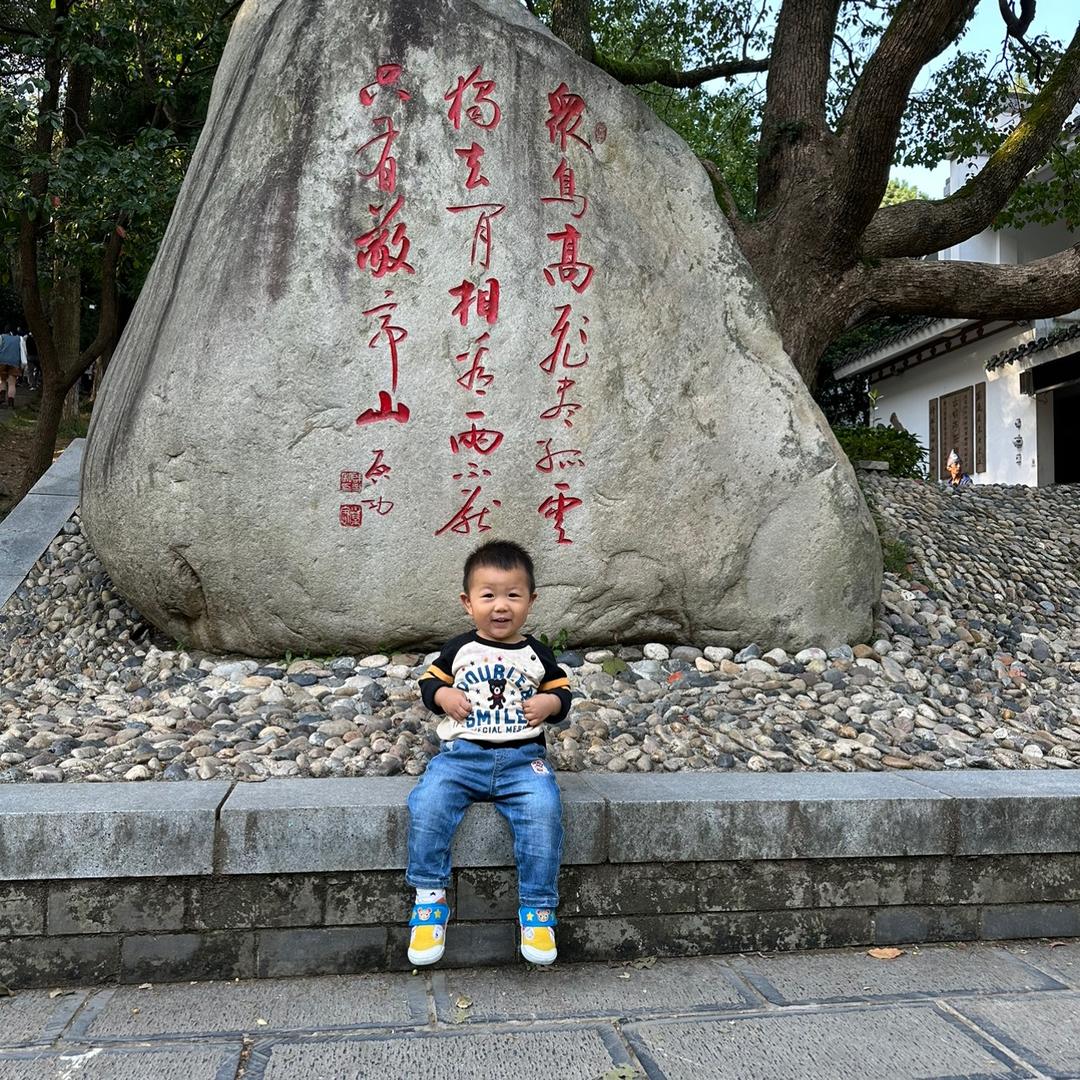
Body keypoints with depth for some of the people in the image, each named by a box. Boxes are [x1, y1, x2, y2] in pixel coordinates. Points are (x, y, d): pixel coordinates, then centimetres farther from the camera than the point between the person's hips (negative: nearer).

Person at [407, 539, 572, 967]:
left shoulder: (537, 655, 8)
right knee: (427, 804, -27)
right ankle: (430, 900, -10)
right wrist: (442, 695, -6)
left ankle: (538, 908, -11)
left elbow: (562, 691, 18)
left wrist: (549, 702, -5)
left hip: (522, 757, 0)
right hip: (461, 754, 0)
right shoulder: (458, 650, 7)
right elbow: (429, 680, 16)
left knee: (544, 809, -28)